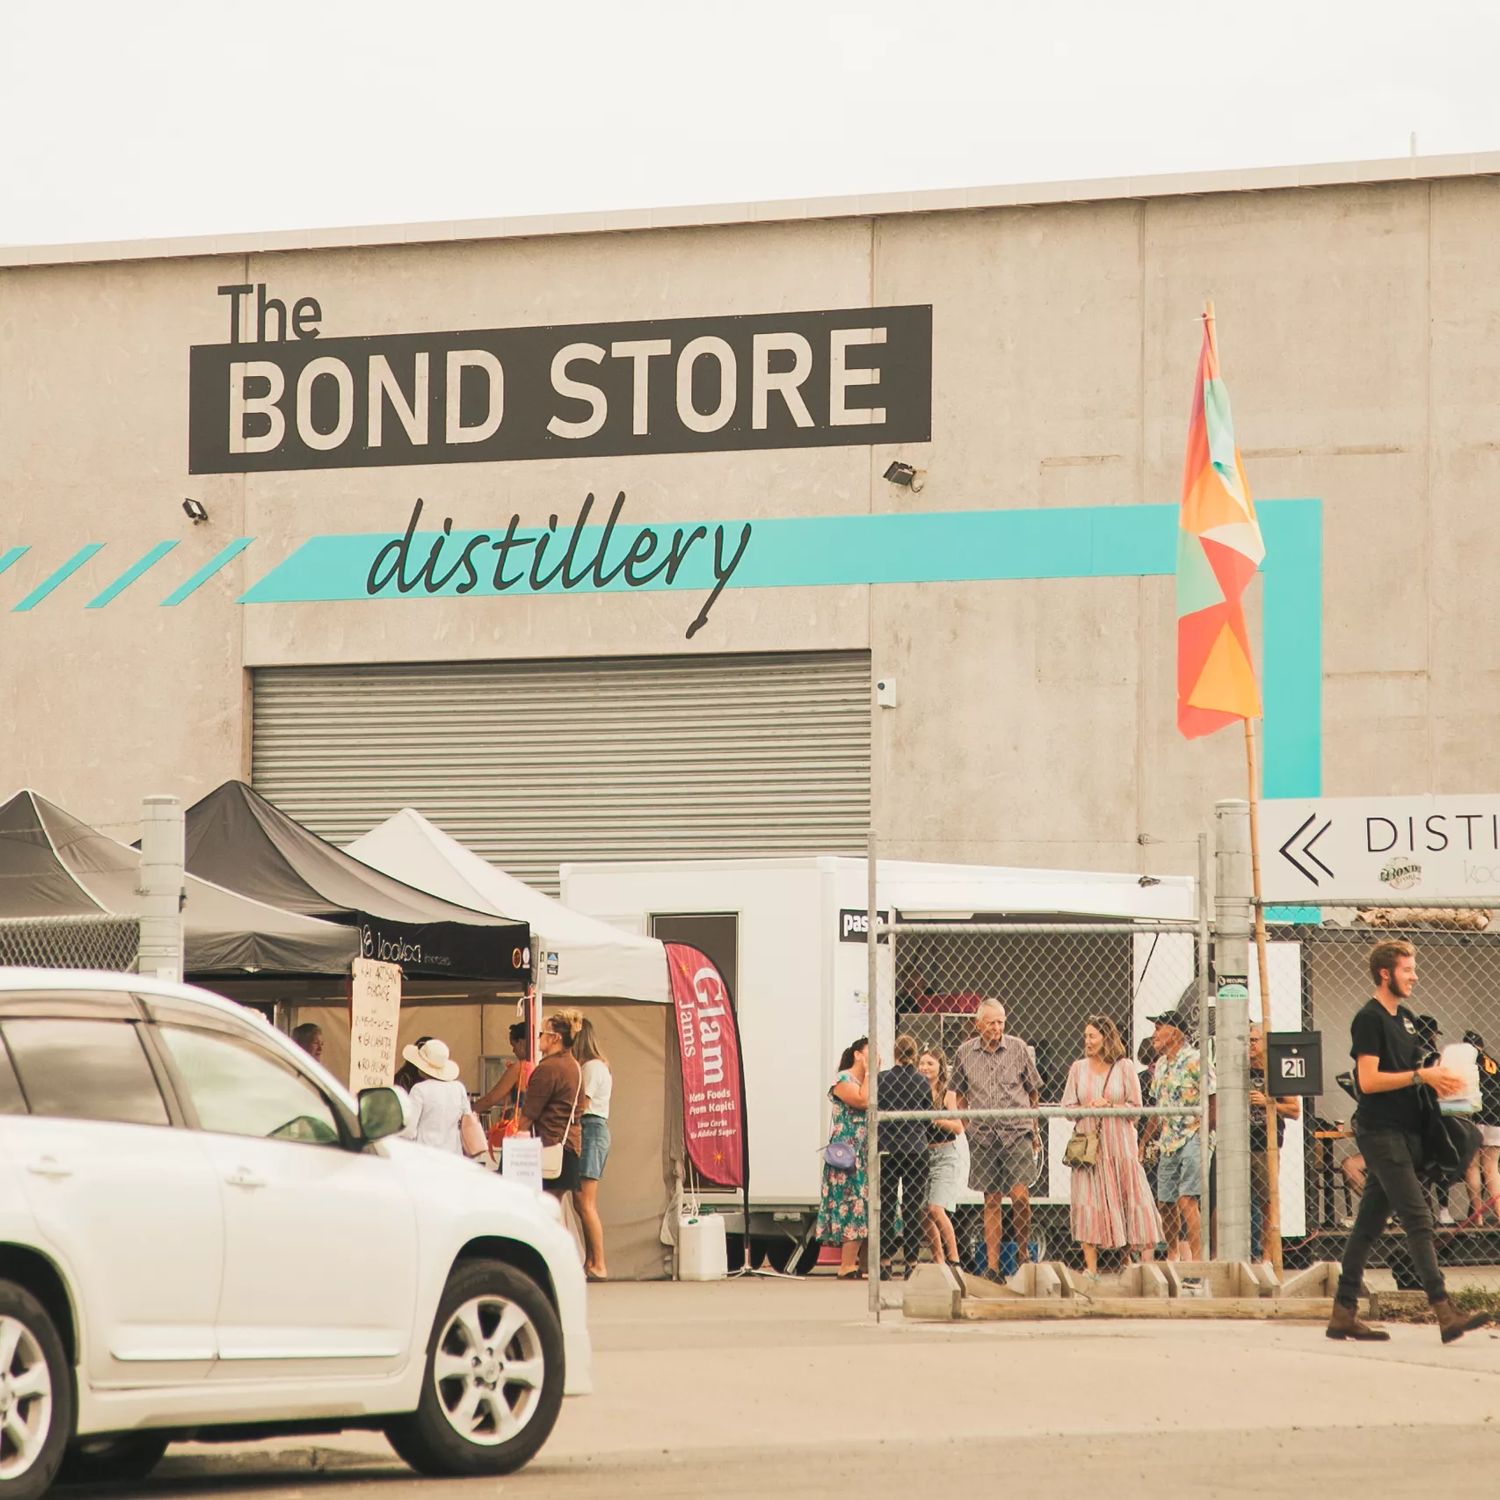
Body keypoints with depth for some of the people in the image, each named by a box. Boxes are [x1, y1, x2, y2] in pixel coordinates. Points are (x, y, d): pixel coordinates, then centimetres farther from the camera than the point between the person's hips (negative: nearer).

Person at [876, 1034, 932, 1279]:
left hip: (887, 1149, -1)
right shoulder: (923, 1082, 0)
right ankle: (911, 1261, 3)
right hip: (917, 1149, 1)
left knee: (886, 1208, 5)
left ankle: (885, 1262, 2)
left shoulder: (882, 1078, -5)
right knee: (914, 1208, 5)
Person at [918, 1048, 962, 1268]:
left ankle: (953, 1259, -6)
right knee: (924, 1213, 2)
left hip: (944, 1154, -4)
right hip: (921, 1153, 4)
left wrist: (934, 1118, -19)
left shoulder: (947, 1095, -2)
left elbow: (958, 1128, -11)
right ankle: (939, 1261, 12)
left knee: (936, 1209, -16)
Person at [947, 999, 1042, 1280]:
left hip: (1017, 1132, -1)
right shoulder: (965, 1053, 5)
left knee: (1020, 1195, -11)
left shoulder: (1018, 1048, 3)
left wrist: (1034, 1130, 16)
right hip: (982, 1134, 1)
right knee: (991, 1201, 4)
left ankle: (1023, 1254, 8)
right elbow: (957, 1091, 20)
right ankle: (992, 1265, 5)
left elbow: (1033, 1089, 12)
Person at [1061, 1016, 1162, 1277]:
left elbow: (1135, 1107, 0)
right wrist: (1087, 1108, -11)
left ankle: (1148, 1262, 2)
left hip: (1120, 1144, -2)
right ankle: (1091, 1267, -3)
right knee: (1087, 1202, -4)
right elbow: (1067, 1107, 8)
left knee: (1134, 1198, -3)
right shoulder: (1078, 1069, 9)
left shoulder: (1123, 1067, 2)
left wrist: (1109, 1106, -13)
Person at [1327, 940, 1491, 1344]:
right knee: (1418, 1220, -14)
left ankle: (1344, 1313, 13)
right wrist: (1421, 1075, -18)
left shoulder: (1405, 1018, 17)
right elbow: (1369, 1080, -17)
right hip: (1380, 1132, -9)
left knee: (1369, 1223, 10)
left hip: (1404, 1132, 9)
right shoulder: (1369, 1019, -10)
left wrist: (1436, 1080, 6)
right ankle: (1445, 1313, -18)